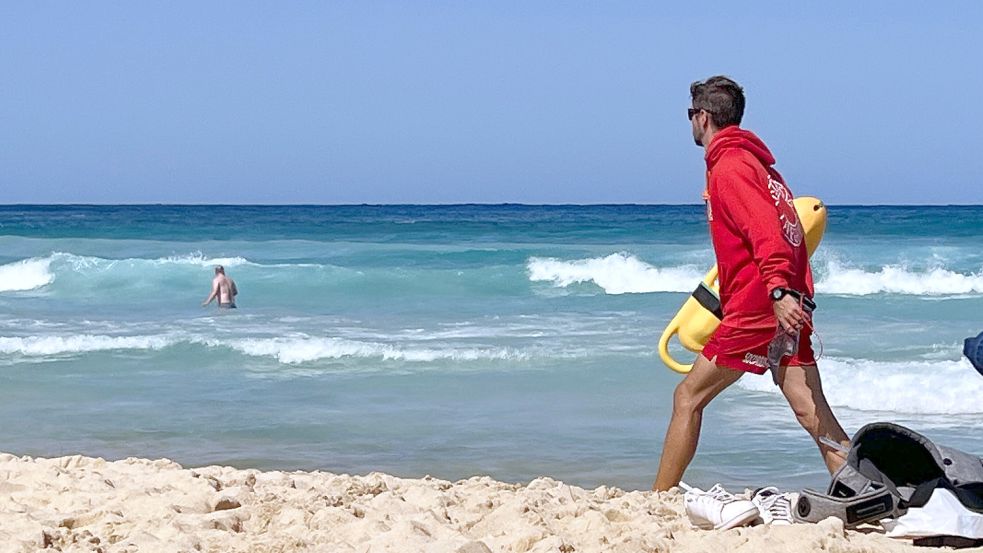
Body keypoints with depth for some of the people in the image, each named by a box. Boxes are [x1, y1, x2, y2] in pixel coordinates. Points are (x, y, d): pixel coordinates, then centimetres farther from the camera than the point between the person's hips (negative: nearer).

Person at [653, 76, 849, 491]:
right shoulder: (757, 161, 21)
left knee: (688, 397, 1)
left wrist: (778, 290, -34)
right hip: (786, 305, 9)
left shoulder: (728, 166, -8)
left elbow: (764, 231, -23)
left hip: (757, 306, -9)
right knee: (810, 411, 1)